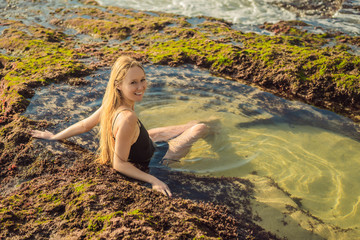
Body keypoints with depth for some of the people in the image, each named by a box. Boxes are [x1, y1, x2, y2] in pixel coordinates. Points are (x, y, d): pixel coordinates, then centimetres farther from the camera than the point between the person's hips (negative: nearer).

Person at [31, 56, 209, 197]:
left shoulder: (112, 104, -17)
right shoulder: (127, 118, -41)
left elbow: (84, 125, -5)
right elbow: (119, 164, -33)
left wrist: (54, 137, 10)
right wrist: (153, 180, -34)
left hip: (146, 147, 7)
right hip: (147, 163, -7)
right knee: (200, 129, 7)